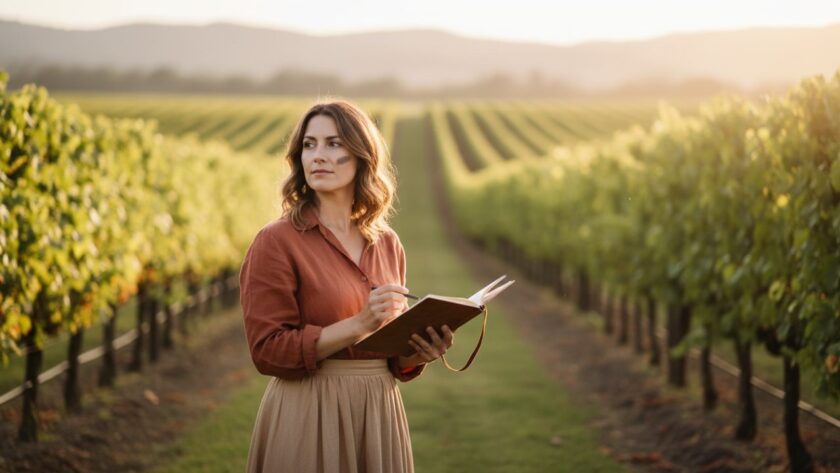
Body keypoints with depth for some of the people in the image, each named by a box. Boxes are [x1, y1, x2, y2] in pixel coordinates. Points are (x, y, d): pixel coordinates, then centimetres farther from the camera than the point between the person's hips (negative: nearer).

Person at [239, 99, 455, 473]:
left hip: (378, 415, 5)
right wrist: (358, 324, -20)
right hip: (308, 419, -5)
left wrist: (420, 353, -7)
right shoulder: (276, 242, -8)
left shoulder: (388, 245, 8)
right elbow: (268, 350, -13)